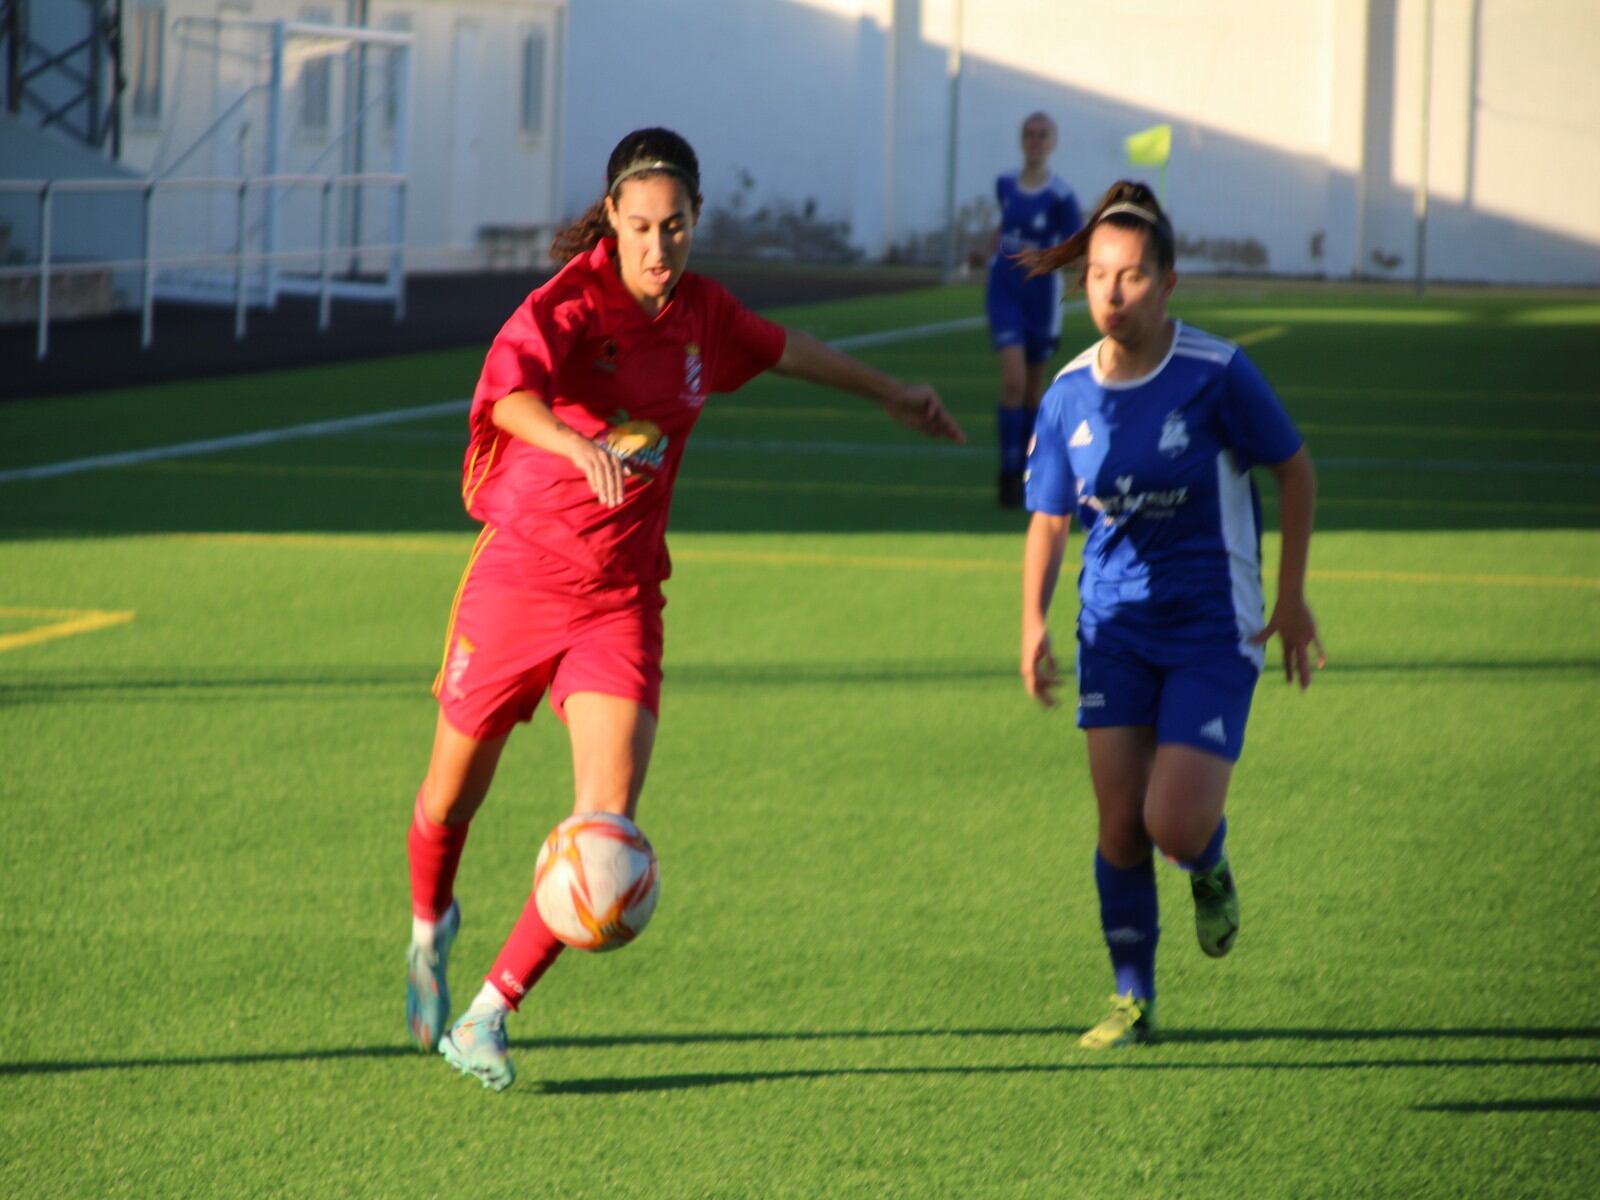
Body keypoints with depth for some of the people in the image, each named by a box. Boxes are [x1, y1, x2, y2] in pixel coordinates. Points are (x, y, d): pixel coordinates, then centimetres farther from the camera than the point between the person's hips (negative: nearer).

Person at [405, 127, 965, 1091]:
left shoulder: (701, 314, 2)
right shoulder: (572, 303, -16)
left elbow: (782, 350, 25)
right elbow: (508, 390, -37)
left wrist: (889, 393, 37)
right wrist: (580, 445, -57)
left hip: (621, 597, 3)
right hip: (518, 577, -3)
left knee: (610, 816, -13)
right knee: (454, 796, 12)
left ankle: (487, 1016, -4)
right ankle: (431, 932, 46)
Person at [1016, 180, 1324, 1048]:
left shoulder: (1217, 375, -14)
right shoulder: (1070, 396, -3)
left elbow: (1294, 470, -1)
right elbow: (1049, 520, 6)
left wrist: (1291, 599, 1)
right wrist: (1034, 621, -9)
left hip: (1213, 627, -3)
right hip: (1115, 625, 3)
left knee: (1175, 825, -13)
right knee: (1119, 826, -1)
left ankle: (1210, 867, 24)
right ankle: (1132, 1001, 15)